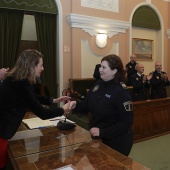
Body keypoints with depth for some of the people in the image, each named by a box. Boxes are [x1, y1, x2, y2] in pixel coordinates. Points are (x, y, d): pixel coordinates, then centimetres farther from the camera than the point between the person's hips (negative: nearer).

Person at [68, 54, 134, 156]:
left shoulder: (121, 92, -23)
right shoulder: (98, 85, 0)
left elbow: (127, 121, -25)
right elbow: (87, 105, 8)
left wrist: (103, 132, -29)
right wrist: (76, 105, -13)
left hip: (117, 142, -7)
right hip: (97, 138, 7)